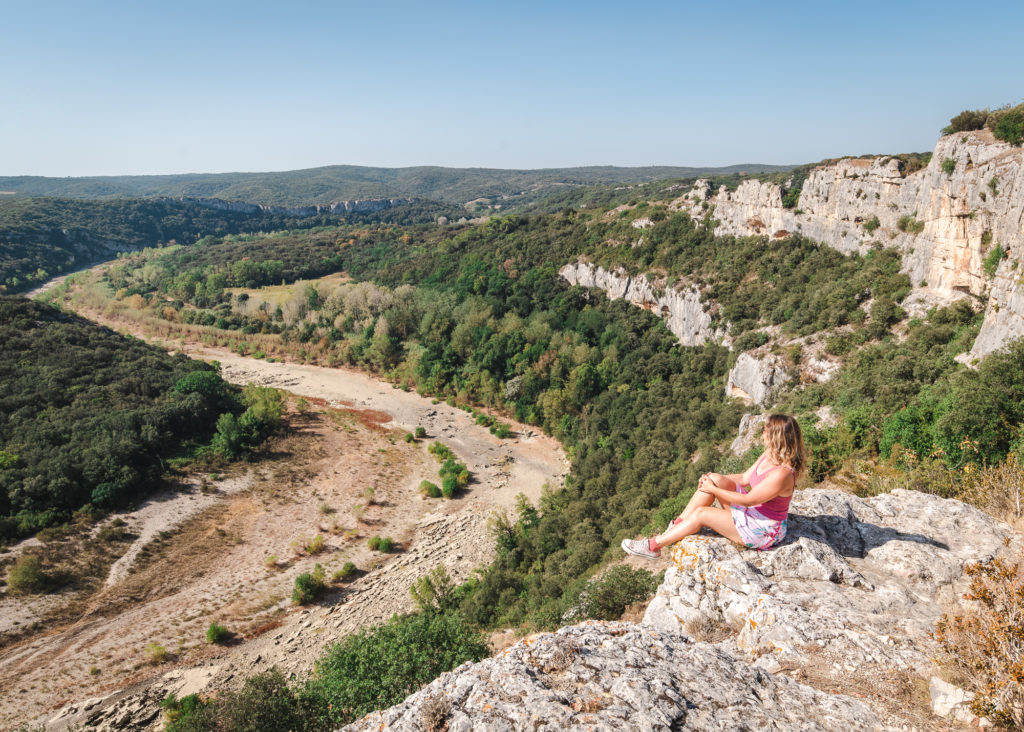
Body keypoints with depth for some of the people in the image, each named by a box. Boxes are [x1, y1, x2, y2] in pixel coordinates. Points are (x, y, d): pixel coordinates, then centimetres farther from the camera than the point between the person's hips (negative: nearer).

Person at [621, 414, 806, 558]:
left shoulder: (781, 474, -30)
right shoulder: (769, 456, 0)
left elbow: (747, 500, -24)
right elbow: (745, 478, 11)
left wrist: (713, 490, -16)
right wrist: (714, 480, 0)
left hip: (764, 532, -9)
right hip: (753, 513, 9)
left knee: (701, 514, -16)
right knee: (714, 479, -9)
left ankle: (654, 546, -4)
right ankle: (677, 525, -2)